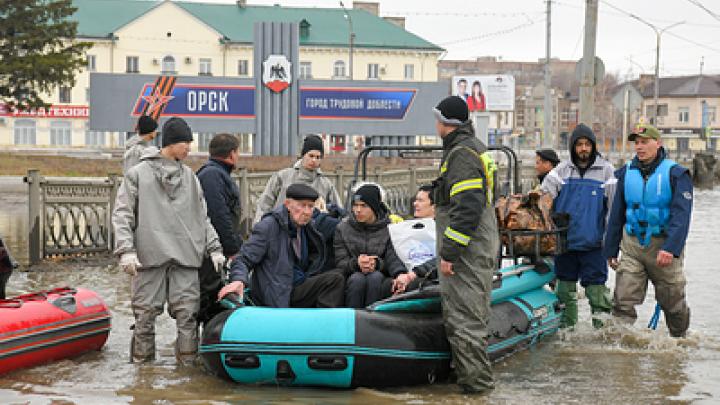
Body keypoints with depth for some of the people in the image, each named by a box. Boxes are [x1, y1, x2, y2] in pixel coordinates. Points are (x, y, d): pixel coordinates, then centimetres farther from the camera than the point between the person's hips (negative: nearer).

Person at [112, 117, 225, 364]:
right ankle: (142, 365, 10)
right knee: (145, 316, 0)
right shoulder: (138, 173, 5)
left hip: (186, 259, 3)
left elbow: (203, 216, 19)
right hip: (150, 258, -3)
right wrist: (126, 250, -11)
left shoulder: (190, 177, 17)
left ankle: (188, 365, 4)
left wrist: (214, 248, 10)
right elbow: (122, 214, 0)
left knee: (187, 315, -2)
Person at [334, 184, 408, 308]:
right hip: (351, 278, 0)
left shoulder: (387, 229, 3)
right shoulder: (342, 228, 6)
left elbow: (392, 258, -7)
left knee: (375, 276, -33)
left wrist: (376, 263, -29)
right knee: (357, 278, -32)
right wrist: (356, 263, -23)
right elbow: (340, 263, -1)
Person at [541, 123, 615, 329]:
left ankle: (602, 324, 2)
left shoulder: (605, 170, 4)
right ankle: (567, 323, 21)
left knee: (596, 285, -5)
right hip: (564, 240, 3)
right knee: (565, 285, 9)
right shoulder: (563, 169, 10)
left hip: (593, 242, -3)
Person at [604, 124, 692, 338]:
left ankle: (680, 338, 33)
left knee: (673, 303, 11)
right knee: (623, 301, -10)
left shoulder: (676, 174, -5)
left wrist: (671, 248, -28)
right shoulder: (625, 174, 6)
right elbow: (616, 215, 13)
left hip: (664, 248, -2)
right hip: (632, 246, 2)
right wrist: (610, 250, 11)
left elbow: (681, 214, -15)